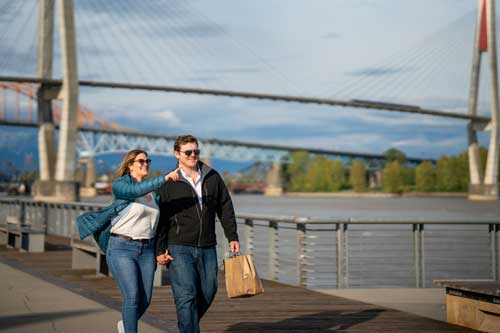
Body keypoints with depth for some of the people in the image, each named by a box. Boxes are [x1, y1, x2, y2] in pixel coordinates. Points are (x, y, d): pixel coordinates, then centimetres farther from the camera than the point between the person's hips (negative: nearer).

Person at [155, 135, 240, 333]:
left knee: (208, 292, 10)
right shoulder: (169, 183, -2)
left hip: (207, 248, 4)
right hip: (179, 249, -4)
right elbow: (160, 218, -2)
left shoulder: (213, 177, 8)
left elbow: (225, 208, 14)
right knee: (186, 296, -11)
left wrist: (232, 236, 8)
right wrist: (160, 250, -8)